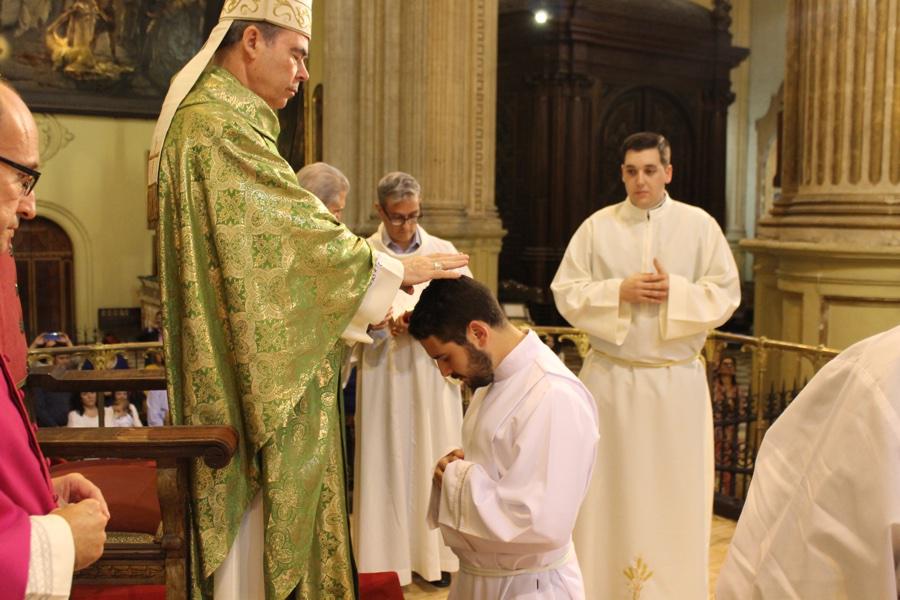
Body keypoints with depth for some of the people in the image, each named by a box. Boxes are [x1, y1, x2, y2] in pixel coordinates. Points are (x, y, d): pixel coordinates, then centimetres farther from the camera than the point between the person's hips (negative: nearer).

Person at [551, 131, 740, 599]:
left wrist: (675, 291, -16)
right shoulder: (597, 226, 2)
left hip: (677, 379, 0)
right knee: (608, 489, 7)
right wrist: (619, 292, -15)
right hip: (610, 376, 0)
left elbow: (726, 294, 0)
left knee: (675, 489, 7)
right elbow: (566, 292, -1)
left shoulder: (700, 225, 1)